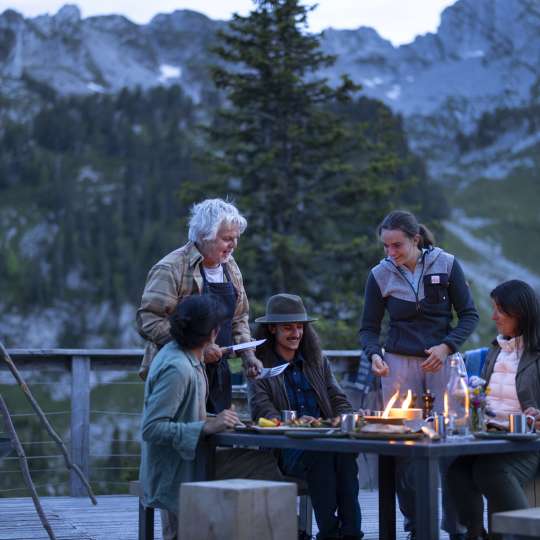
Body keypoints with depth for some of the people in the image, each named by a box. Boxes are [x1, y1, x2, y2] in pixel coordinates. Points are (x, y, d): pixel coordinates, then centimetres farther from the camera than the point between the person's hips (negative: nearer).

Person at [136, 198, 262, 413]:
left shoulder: (230, 268, 12)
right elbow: (148, 321, -19)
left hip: (218, 376, 7)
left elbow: (239, 319, 21)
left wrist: (248, 356, 6)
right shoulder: (171, 269, -13)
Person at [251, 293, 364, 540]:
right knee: (321, 455, -36)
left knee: (345, 452, -32)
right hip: (285, 452, -3)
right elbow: (263, 413, -7)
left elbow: (339, 402, 17)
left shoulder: (318, 362, 22)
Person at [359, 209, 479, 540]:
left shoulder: (446, 265, -3)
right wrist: (374, 354, -14)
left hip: (442, 362, -1)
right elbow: (369, 328, 6)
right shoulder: (380, 275, 1)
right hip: (399, 364, 1)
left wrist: (446, 347, -12)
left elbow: (469, 315, 2)